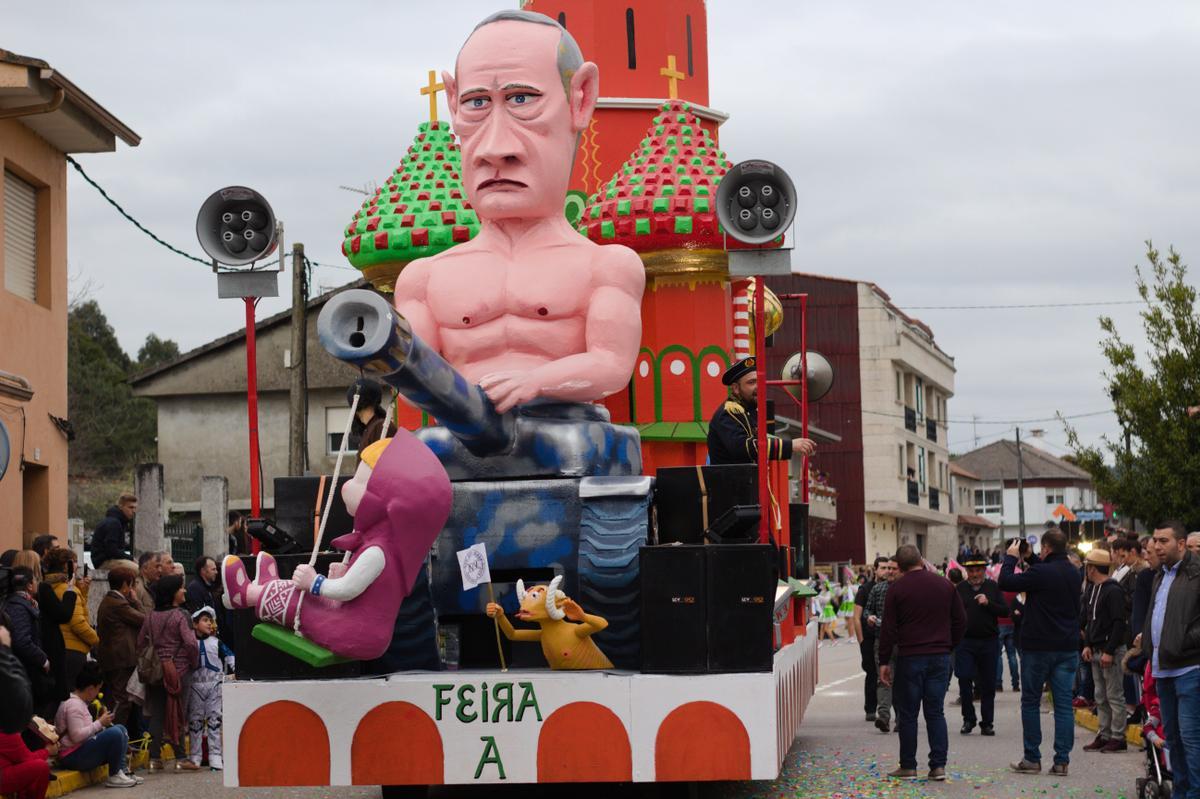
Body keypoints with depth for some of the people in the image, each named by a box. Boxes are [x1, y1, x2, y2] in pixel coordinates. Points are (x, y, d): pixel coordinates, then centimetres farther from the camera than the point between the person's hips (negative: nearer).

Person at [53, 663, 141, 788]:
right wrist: (99, 723, -18)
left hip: (83, 750, 11)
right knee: (115, 733, -25)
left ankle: (122, 769, -2)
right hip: (73, 757, -11)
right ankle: (114, 776, -12)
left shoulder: (80, 702, 16)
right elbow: (76, 736, -26)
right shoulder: (73, 705, -17)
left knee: (120, 729, 11)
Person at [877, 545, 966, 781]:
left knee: (908, 714, 4)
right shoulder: (945, 585, 5)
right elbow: (960, 621, 9)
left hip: (909, 657, -3)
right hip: (940, 657, 3)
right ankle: (938, 765, 1)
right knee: (935, 712, 7)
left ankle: (908, 766, 6)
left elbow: (888, 629, -6)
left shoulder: (896, 589, -5)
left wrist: (884, 661, 0)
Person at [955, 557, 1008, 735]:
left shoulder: (993, 587, 5)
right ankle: (968, 719, 9)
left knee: (988, 684, 4)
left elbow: (1005, 612, -2)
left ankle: (987, 723, 13)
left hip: (989, 641, 0)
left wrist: (988, 603, -16)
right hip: (965, 642, 0)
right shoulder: (959, 589, 6)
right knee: (964, 680, -7)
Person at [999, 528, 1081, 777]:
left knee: (1030, 702, 6)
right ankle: (1062, 761, 1)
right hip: (1067, 648, 6)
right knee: (1063, 704, 4)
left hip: (1038, 647, -6)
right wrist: (1030, 559, 24)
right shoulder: (1073, 573, 7)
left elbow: (1005, 582, -13)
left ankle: (1032, 758, 8)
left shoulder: (1041, 572, -17)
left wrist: (1011, 557, 1)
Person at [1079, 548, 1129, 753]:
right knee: (1101, 697, 11)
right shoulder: (1093, 591, 15)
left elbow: (1119, 623, -18)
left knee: (1115, 697, -5)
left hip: (1112, 651, -9)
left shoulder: (1113, 591, -13)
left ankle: (1118, 738, -1)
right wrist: (1087, 645, 9)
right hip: (1096, 651, 9)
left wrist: (1109, 651, -20)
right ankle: (1105, 735, 16)